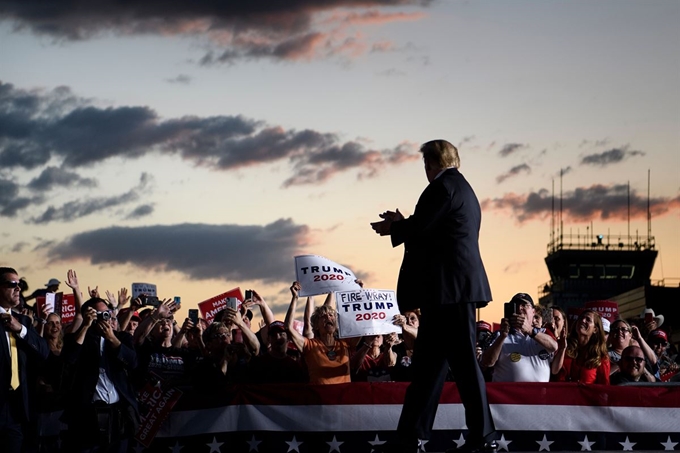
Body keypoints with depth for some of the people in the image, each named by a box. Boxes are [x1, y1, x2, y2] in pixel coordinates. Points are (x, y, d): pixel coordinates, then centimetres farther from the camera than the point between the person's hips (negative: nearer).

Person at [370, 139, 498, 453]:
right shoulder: (463, 189, 22)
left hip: (450, 286, -10)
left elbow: (420, 228, -14)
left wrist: (393, 229, 4)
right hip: (458, 286, 10)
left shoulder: (444, 186, -9)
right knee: (429, 363, 9)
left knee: (463, 361, -7)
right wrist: (401, 225, 18)